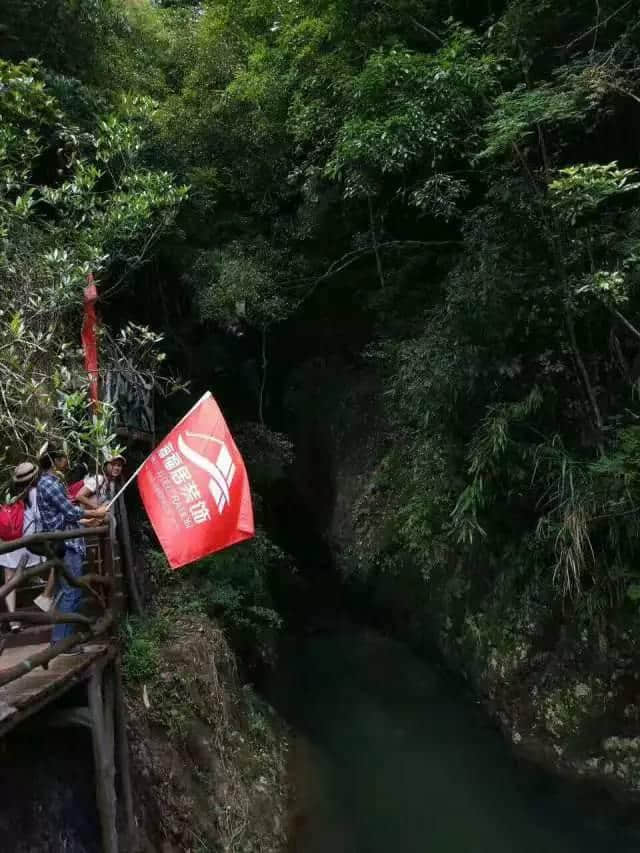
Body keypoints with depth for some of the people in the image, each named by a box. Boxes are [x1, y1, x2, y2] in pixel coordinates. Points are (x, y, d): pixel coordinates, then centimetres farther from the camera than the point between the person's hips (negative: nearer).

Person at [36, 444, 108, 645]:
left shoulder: (53, 482, 19)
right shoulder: (49, 482, -13)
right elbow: (70, 512, -15)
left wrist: (88, 520, 23)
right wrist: (95, 513, -1)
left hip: (65, 543, 11)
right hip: (65, 544, -11)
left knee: (67, 592, 13)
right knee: (72, 593, -9)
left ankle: (63, 637, 19)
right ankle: (61, 640, -5)